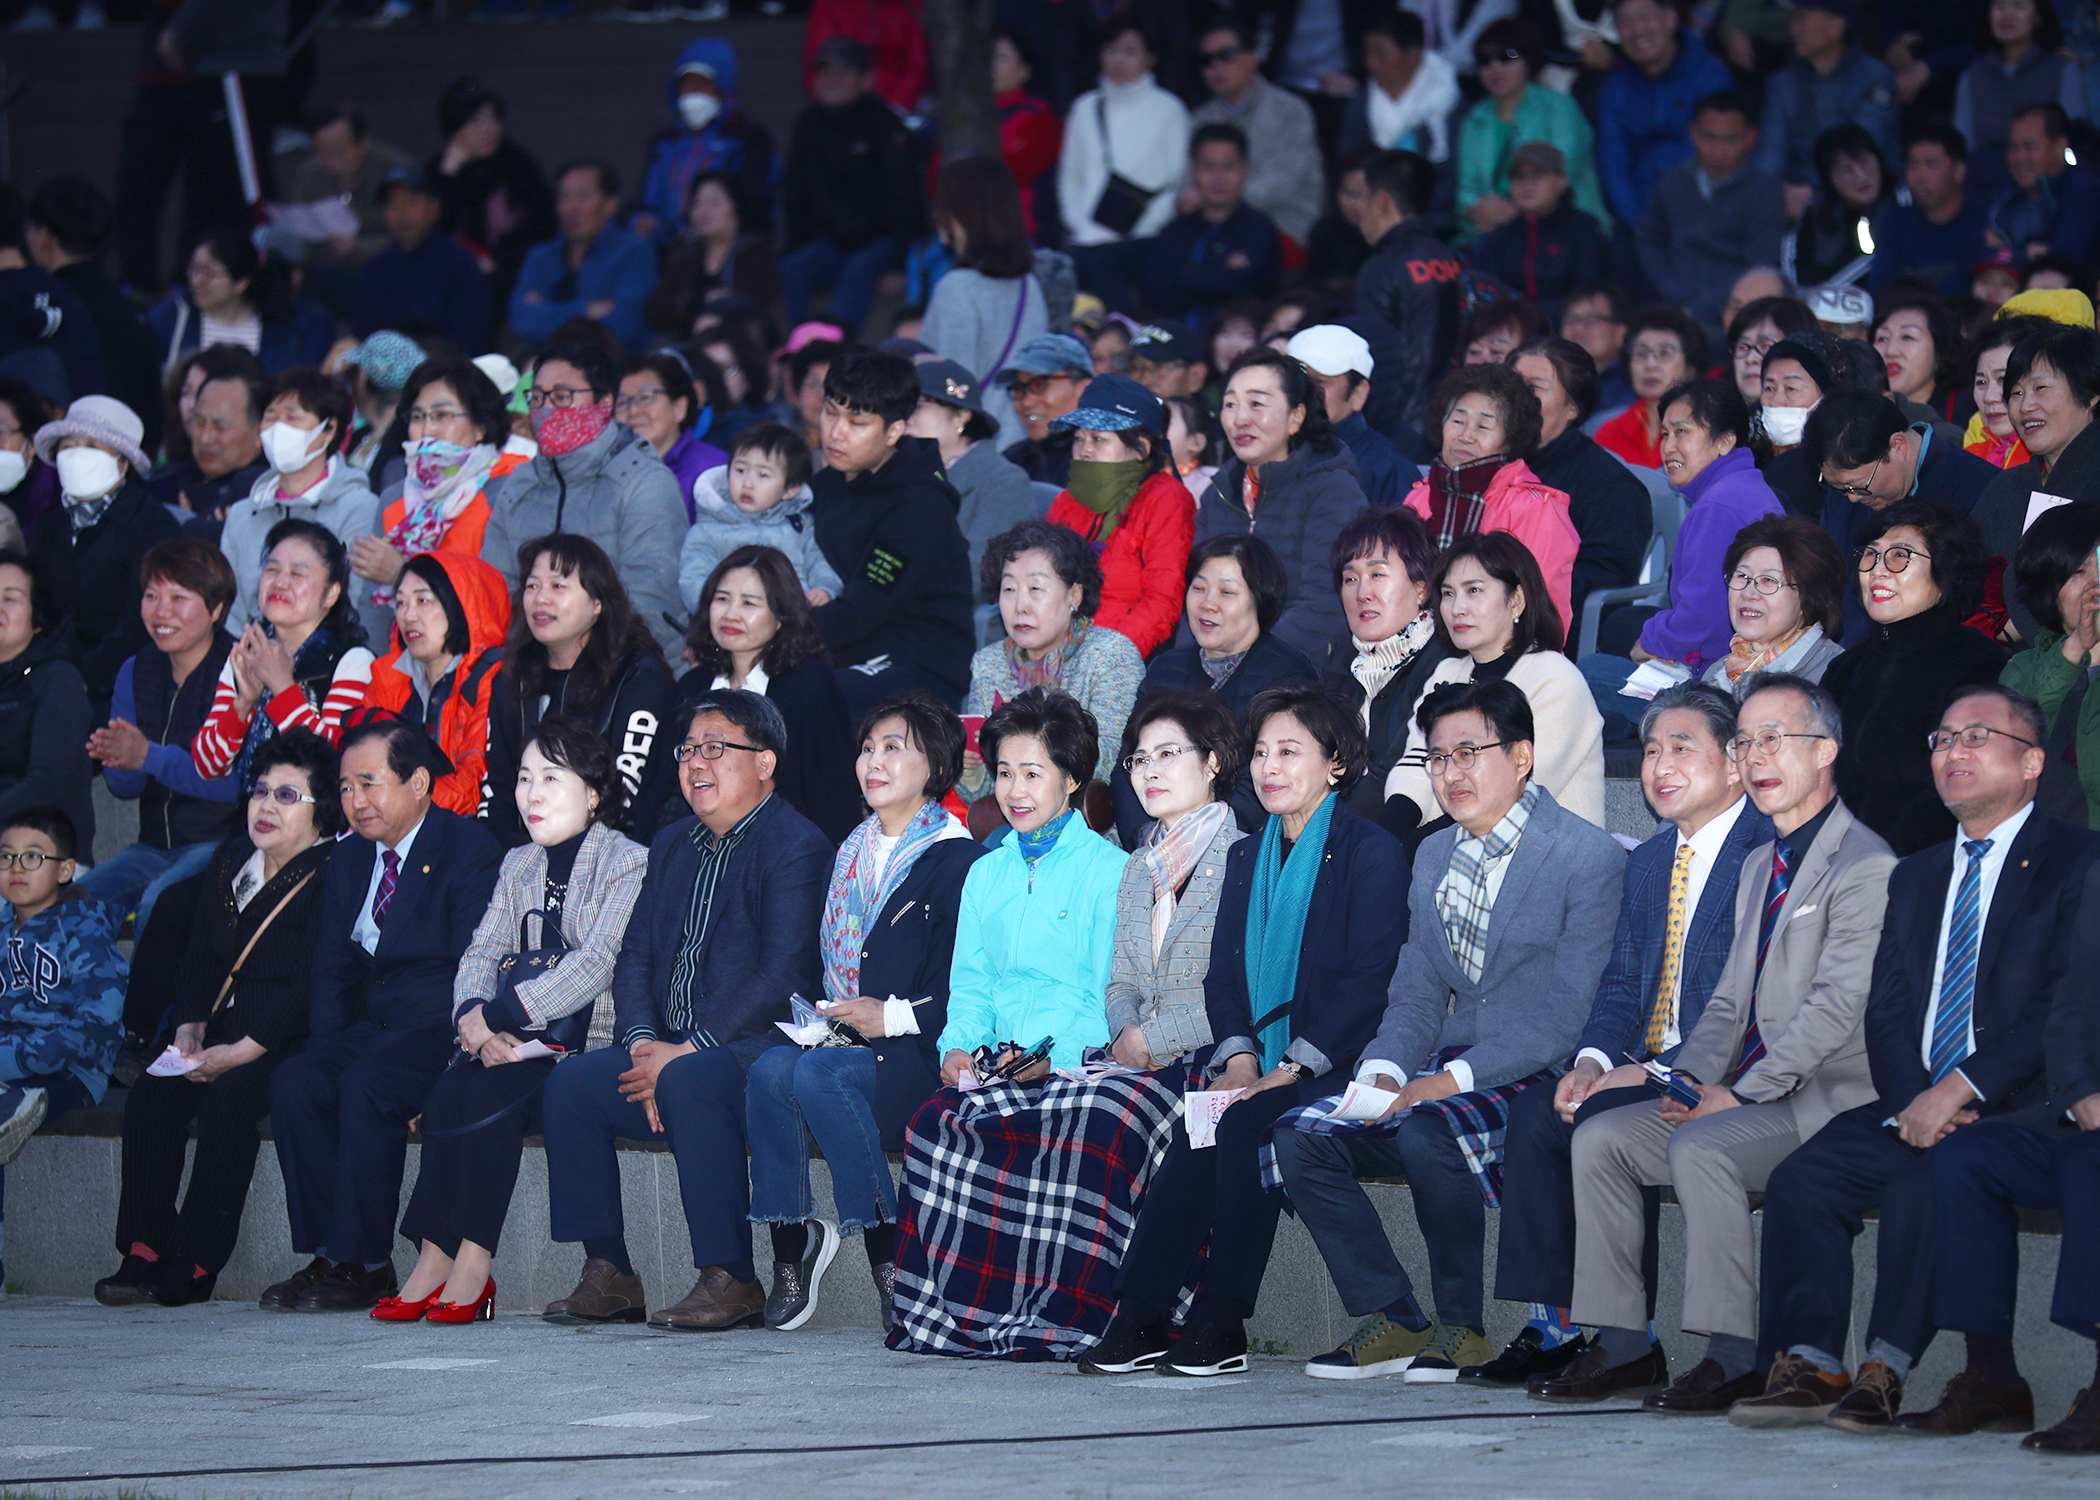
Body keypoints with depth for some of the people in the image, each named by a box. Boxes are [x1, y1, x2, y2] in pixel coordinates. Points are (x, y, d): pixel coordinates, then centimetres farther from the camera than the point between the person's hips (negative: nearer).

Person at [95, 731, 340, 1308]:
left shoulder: (331, 876, -10)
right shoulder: (230, 860, 14)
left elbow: (313, 984, -17)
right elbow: (199, 957, 15)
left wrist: (242, 1050, -22)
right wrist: (190, 1026, -4)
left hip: (290, 1039, -7)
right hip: (221, 1032, 7)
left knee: (228, 1099, -31)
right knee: (149, 1096, -17)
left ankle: (194, 1264, -26)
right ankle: (144, 1253, -16)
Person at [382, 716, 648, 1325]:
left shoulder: (628, 863, -3)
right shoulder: (518, 865, 20)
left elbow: (598, 962, -15)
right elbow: (482, 952, 11)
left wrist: (500, 1013, -20)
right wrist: (474, 1017, -13)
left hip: (591, 1037, -6)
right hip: (517, 1043, 6)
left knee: (493, 1094, -30)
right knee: (449, 1090, -24)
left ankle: (470, 1266, -30)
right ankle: (433, 1262, -28)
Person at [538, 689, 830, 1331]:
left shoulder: (796, 847, -8)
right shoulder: (673, 845, 19)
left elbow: (784, 975, -18)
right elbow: (636, 956, 14)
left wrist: (685, 1052, -21)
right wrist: (642, 1041, -8)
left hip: (759, 1046, -8)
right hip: (672, 1047, 8)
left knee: (688, 1083, -36)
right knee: (571, 1083, -13)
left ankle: (731, 1279, -29)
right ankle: (608, 1277, -10)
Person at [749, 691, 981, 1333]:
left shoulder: (959, 862, -4)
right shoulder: (852, 853, 20)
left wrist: (895, 1016, -16)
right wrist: (820, 1013, 3)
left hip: (916, 1056, -6)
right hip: (844, 1038, 6)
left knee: (818, 1075, -33)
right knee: (770, 1069, -26)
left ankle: (887, 1249, -23)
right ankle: (792, 1238, -15)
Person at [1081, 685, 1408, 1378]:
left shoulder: (1371, 853, -1)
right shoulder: (1246, 858, 19)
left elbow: (1368, 981, -10)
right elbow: (1222, 975, 14)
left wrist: (1293, 1068, -18)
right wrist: (1239, 1055, -6)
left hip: (1333, 1072, -5)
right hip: (1256, 1069, 5)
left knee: (1245, 1123, -31)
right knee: (1194, 1131, -25)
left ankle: (1220, 1328, -27)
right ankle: (1137, 1323, -27)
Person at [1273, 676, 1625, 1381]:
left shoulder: (1589, 857, -9)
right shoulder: (1435, 858, 16)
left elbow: (1569, 1015, -15)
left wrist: (1452, 1079, -22)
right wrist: (1382, 1071, -5)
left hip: (1536, 1080, -7)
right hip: (1445, 1074, 7)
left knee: (1426, 1133, -35)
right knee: (1300, 1136, -13)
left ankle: (1463, 1327, -15)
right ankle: (1390, 1319, -5)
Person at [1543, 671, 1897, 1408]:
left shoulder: (1864, 864, -11)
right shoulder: (1759, 866, 20)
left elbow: (1837, 1006, -18)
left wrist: (1741, 1092, -20)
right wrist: (1690, 1077, 1)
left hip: (1825, 1099, -9)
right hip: (1749, 1093, 9)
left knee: (1700, 1148, -32)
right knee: (1599, 1138, -4)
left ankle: (1735, 1360, -27)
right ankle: (1622, 1344, -3)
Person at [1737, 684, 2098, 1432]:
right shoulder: (1916, 877, 22)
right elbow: (1886, 1012, 12)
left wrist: (1959, 1089, -18)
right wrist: (1911, 1103, -9)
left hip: (2020, 1110, -6)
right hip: (1917, 1103, 6)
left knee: (1927, 1176, -33)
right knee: (1802, 1177, -18)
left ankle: (1886, 1370, -26)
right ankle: (1808, 1366, -18)